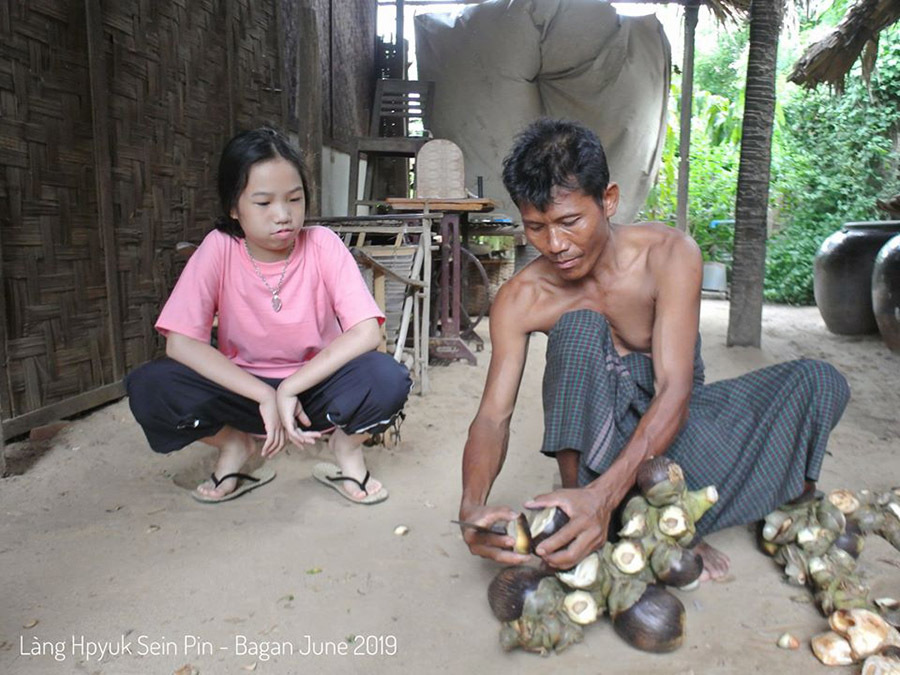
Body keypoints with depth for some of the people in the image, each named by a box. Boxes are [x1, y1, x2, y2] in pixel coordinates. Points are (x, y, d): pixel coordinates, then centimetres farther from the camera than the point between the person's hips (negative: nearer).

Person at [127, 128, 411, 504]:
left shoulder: (323, 245, -14)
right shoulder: (219, 249, -12)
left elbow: (366, 333, -23)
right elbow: (181, 343, -19)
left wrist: (290, 389, -28)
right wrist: (266, 396, -27)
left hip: (315, 386, -1)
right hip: (243, 387, 2)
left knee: (387, 379, -33)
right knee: (148, 387, -25)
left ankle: (347, 445, 1)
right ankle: (235, 444, 4)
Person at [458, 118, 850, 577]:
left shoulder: (667, 255, -21)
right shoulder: (520, 299, -17)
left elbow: (674, 392, -30)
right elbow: (493, 415, -20)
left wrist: (604, 494, -45)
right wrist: (472, 505, -41)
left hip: (670, 419, 2)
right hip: (596, 427, -1)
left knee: (820, 382, -18)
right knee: (579, 328, -31)